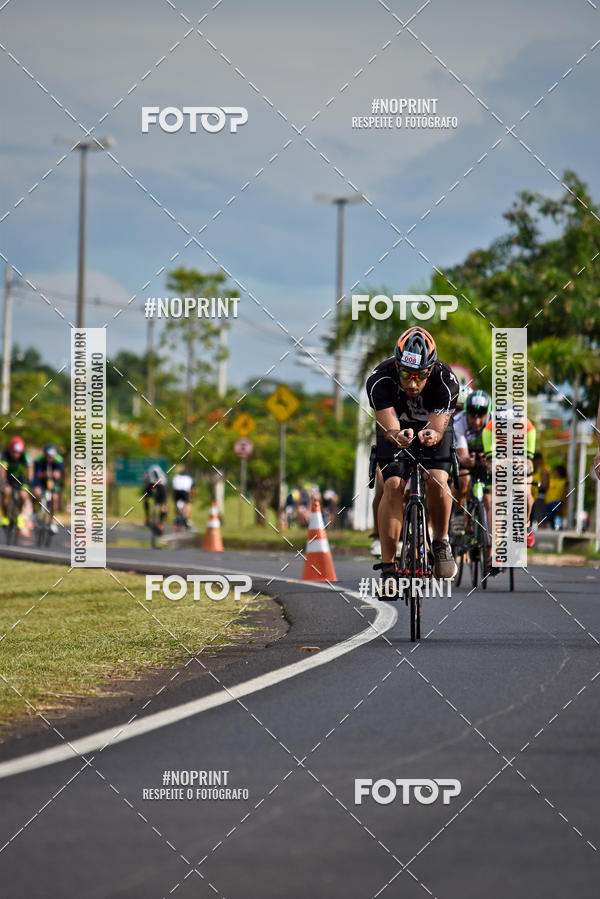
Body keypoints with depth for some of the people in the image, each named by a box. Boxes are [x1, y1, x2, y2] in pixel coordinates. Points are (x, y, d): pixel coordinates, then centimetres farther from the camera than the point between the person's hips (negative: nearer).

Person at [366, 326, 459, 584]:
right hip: (396, 430, 0)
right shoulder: (380, 380, -33)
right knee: (393, 486, -21)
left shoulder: (445, 381, -33)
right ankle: (388, 566, -16)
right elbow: (390, 428, -37)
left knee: (436, 480, -26)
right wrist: (398, 436, -61)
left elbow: (438, 427, -35)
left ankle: (441, 542, 0)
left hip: (432, 428, 0)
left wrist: (432, 435, -59)